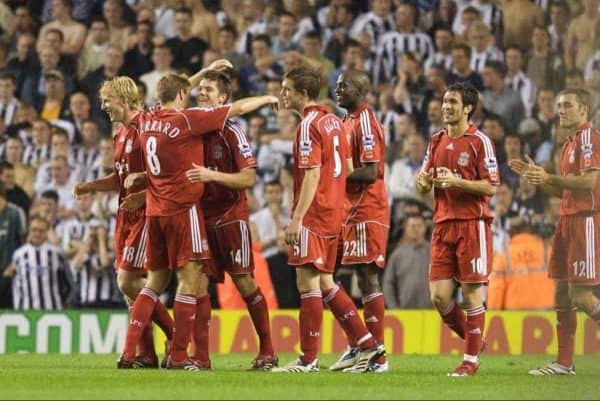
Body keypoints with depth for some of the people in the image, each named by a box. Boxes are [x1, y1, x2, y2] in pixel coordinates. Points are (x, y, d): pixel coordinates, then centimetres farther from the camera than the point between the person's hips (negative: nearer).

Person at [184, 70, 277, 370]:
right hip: (201, 216, 5)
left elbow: (249, 178, -17)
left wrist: (212, 175, -27)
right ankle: (201, 355, 1)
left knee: (244, 283, -2)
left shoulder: (232, 132, -10)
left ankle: (267, 351, 8)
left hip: (230, 217, -5)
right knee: (198, 284, -1)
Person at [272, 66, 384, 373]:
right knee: (324, 284, 15)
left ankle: (308, 359, -5)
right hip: (334, 214, 9)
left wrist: (296, 219, -21)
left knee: (308, 283, -6)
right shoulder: (334, 121, 14)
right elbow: (347, 167, 19)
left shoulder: (309, 126, -13)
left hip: (313, 215, -9)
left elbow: (312, 175, -19)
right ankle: (367, 345, 13)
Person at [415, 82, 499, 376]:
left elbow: (491, 187, -9)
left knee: (472, 292, -3)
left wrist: (456, 181, -20)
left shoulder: (479, 141, -4)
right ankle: (472, 339, 21)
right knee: (439, 296, -1)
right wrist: (424, 181, -4)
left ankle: (471, 358, 5)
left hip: (472, 223, -6)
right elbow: (423, 184, 19)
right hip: (443, 224, 6)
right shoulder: (436, 141, 14)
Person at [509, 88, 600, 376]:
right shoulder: (570, 143, 20)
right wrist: (535, 176, 13)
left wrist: (549, 177, -19)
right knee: (562, 293, 7)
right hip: (567, 220, 10)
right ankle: (564, 363, 9)